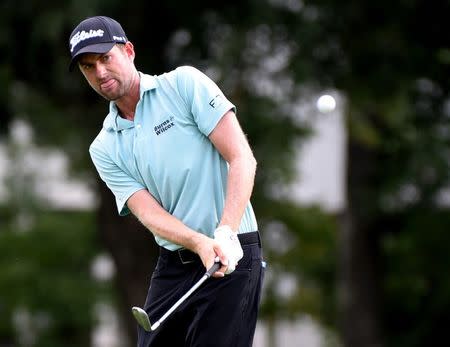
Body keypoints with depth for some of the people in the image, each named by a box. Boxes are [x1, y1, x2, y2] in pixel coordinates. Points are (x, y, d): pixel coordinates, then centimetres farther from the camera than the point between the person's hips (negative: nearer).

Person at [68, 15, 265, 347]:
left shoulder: (185, 84, -2)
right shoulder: (104, 149, 9)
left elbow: (242, 158, -9)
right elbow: (148, 211, -4)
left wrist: (225, 234, -22)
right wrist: (201, 243, -24)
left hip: (232, 256, -5)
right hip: (172, 265, 5)